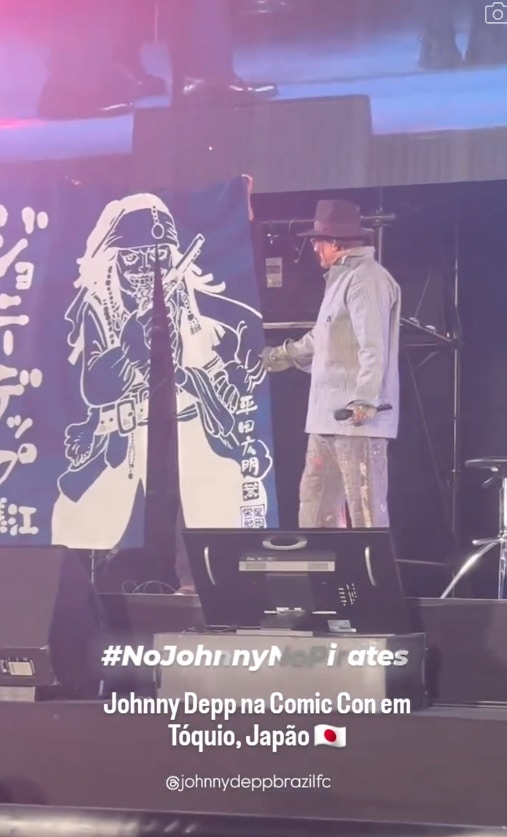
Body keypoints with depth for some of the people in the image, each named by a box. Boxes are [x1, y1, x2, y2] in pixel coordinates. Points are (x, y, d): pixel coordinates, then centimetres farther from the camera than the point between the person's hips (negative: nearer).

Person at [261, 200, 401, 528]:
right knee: (316, 504, 14)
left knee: (365, 510, -8)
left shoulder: (366, 279, -12)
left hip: (357, 418, -11)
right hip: (328, 415, 11)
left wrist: (365, 399, -28)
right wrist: (285, 354, 44)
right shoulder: (342, 278, 21)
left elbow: (374, 346, -22)